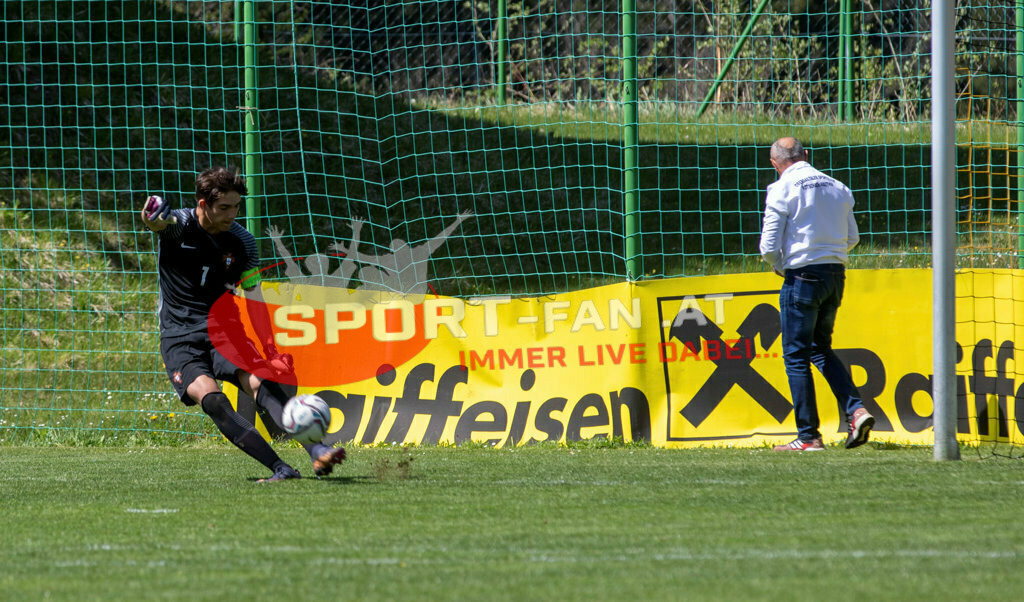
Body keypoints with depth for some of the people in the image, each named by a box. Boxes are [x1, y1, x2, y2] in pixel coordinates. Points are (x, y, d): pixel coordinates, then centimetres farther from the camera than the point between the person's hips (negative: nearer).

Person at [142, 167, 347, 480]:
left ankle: (317, 451, -40)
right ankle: (280, 469, -37)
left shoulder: (242, 242, 2)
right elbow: (158, 221, -33)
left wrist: (270, 352, -3)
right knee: (211, 398, -28)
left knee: (260, 382, -25)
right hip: (180, 339, -3)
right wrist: (155, 217, -60)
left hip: (223, 331, 3)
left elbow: (254, 299, 7)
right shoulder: (181, 225, -8)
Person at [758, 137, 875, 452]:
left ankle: (808, 437, 2)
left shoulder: (782, 190, -9)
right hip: (836, 273, 6)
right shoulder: (838, 188, 8)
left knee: (796, 355, 2)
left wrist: (779, 267, 9)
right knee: (821, 349, 19)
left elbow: (769, 246, -11)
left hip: (803, 275, -6)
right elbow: (852, 237, 15)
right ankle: (856, 410, 2)